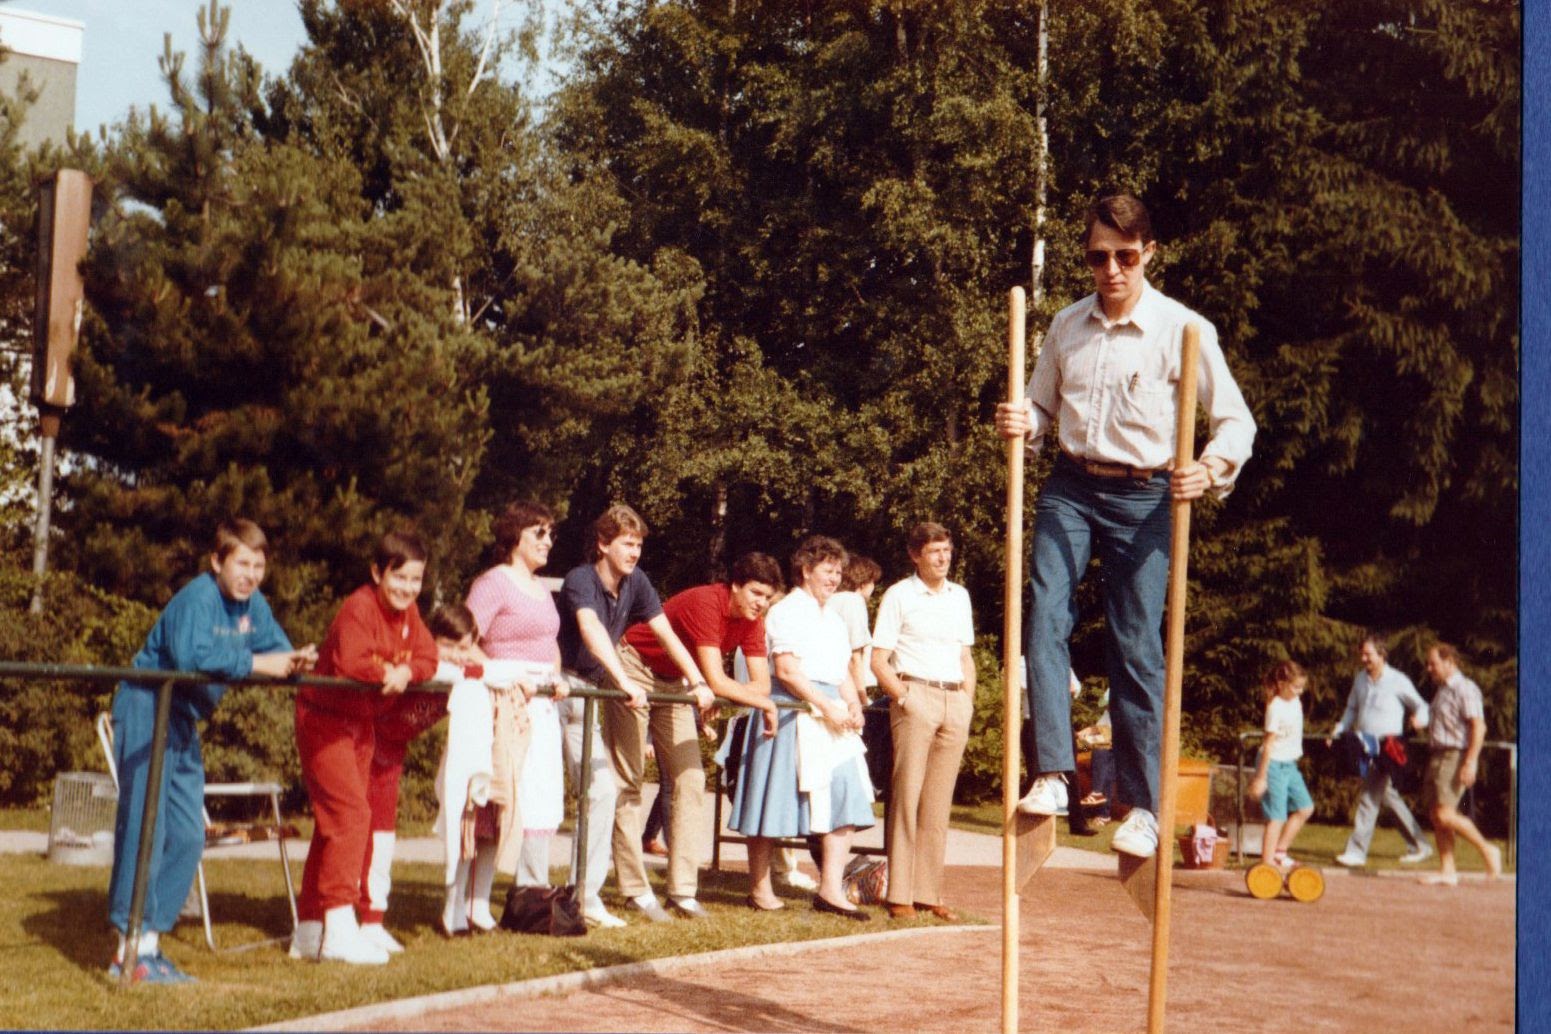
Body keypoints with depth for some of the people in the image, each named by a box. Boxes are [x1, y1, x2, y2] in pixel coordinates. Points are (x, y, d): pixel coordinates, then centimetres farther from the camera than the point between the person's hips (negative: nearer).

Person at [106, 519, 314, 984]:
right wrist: (255, 663, -34)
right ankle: (131, 944, -8)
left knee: (187, 837, 6)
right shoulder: (197, 598, -21)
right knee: (144, 826, -11)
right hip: (145, 710, -9)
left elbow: (274, 646, 5)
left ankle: (149, 942, 13)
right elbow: (191, 654, -36)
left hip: (184, 722, 9)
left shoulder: (253, 605, 5)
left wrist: (295, 660, -18)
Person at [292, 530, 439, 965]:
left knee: (335, 821, 12)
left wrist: (405, 673, -21)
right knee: (350, 812, -18)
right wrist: (387, 674, -28)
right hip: (324, 717, -9)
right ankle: (339, 929, -20)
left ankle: (310, 930, 20)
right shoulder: (359, 609, -21)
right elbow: (350, 663, -37)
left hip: (363, 723, 9)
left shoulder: (409, 613, 6)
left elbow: (427, 657, -4)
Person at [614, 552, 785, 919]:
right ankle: (635, 889, -2)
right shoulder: (706, 603, -30)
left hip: (674, 682, 8)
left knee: (690, 780, -2)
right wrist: (765, 703, -22)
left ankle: (682, 890, -2)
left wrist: (705, 691, -25)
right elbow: (716, 682, -34)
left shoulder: (752, 621, -7)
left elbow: (762, 684, -10)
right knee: (627, 782, -4)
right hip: (634, 670, -8)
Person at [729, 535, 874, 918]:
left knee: (845, 798, -2)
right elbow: (786, 670, -15)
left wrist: (853, 706, 3)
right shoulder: (787, 611, -5)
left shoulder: (834, 620, 22)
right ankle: (760, 889, 9)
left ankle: (830, 889, -1)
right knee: (774, 798, -1)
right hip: (792, 711, -8)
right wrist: (826, 706, -17)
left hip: (833, 715, 8)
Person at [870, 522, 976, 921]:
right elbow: (879, 660, -1)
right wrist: (902, 696, -14)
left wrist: (968, 701, 10)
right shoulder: (899, 595, 2)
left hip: (955, 700, 5)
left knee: (939, 801, 5)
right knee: (907, 793, -7)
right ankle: (899, 894, -6)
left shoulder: (960, 596, 17)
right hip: (915, 697, -5)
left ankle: (928, 892, 8)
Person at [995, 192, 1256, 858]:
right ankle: (1051, 775, -14)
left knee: (1137, 646, -3)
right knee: (1045, 616, -15)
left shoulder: (1183, 330, -5)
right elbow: (1043, 408, 20)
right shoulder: (1066, 327, 9)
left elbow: (1235, 421, -3)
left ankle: (1141, 806, 5)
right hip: (1069, 486, 4)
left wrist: (1211, 468, -23)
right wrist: (1022, 424, -3)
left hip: (1141, 497, -4)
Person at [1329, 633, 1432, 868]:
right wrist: (1338, 731, 9)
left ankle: (1357, 851, -8)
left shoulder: (1397, 681, -7)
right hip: (1364, 746, 7)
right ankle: (1419, 846, 26)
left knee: (1369, 797, -10)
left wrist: (1419, 719, -20)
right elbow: (1352, 709, 22)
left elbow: (1420, 705, 2)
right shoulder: (1360, 679, 11)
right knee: (1388, 796, 14)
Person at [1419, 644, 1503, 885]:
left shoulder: (1465, 689, -11)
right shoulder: (1442, 690, 19)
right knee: (1436, 816, 5)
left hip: (1455, 757, -10)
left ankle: (1487, 850, 1)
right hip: (1438, 756, 10)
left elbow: (1478, 726, -18)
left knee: (1445, 815, -16)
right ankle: (1447, 871, 7)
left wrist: (1470, 763, -23)